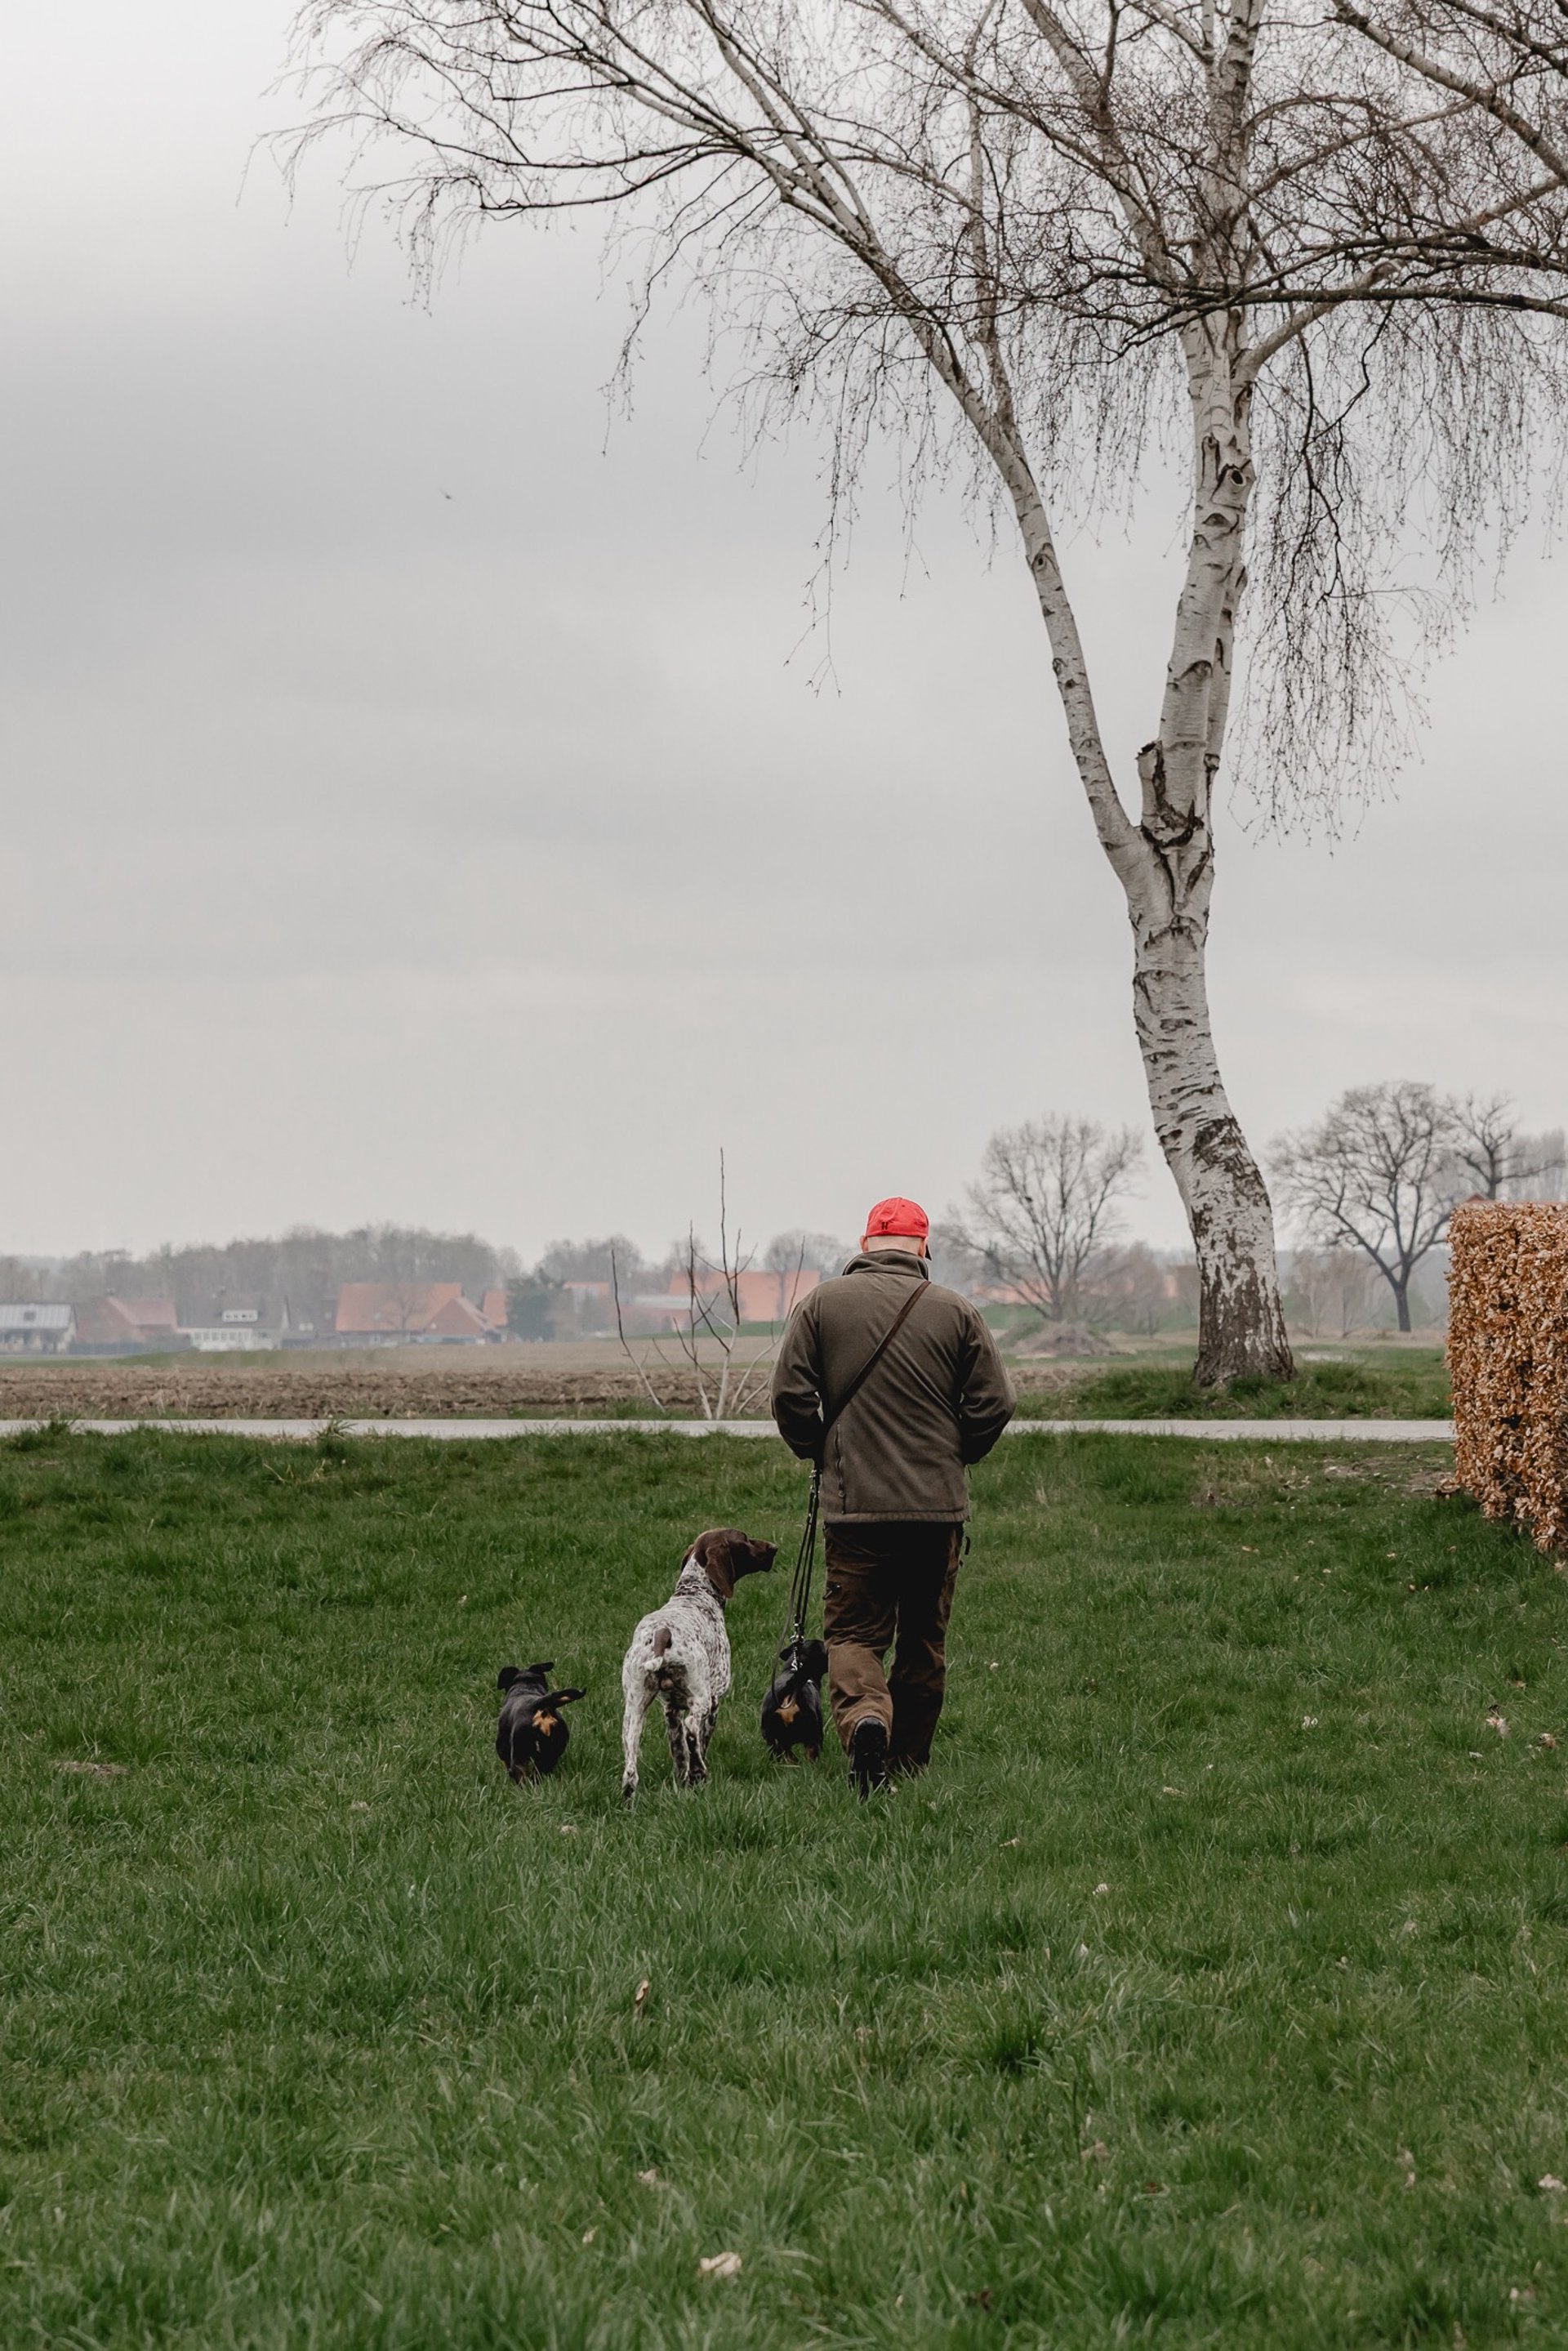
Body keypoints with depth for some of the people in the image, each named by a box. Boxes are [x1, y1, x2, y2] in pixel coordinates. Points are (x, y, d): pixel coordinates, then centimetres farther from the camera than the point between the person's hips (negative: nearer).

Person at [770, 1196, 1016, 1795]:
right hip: (939, 1506, 1)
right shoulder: (956, 1312, 0)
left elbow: (790, 1395, -3)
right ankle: (909, 1759, 22)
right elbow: (995, 1403, 0)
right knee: (925, 1637, 14)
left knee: (853, 1631, 2)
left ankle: (864, 1717, -25)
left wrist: (819, 1453, 14)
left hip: (853, 1501, -1)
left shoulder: (822, 1303, -1)